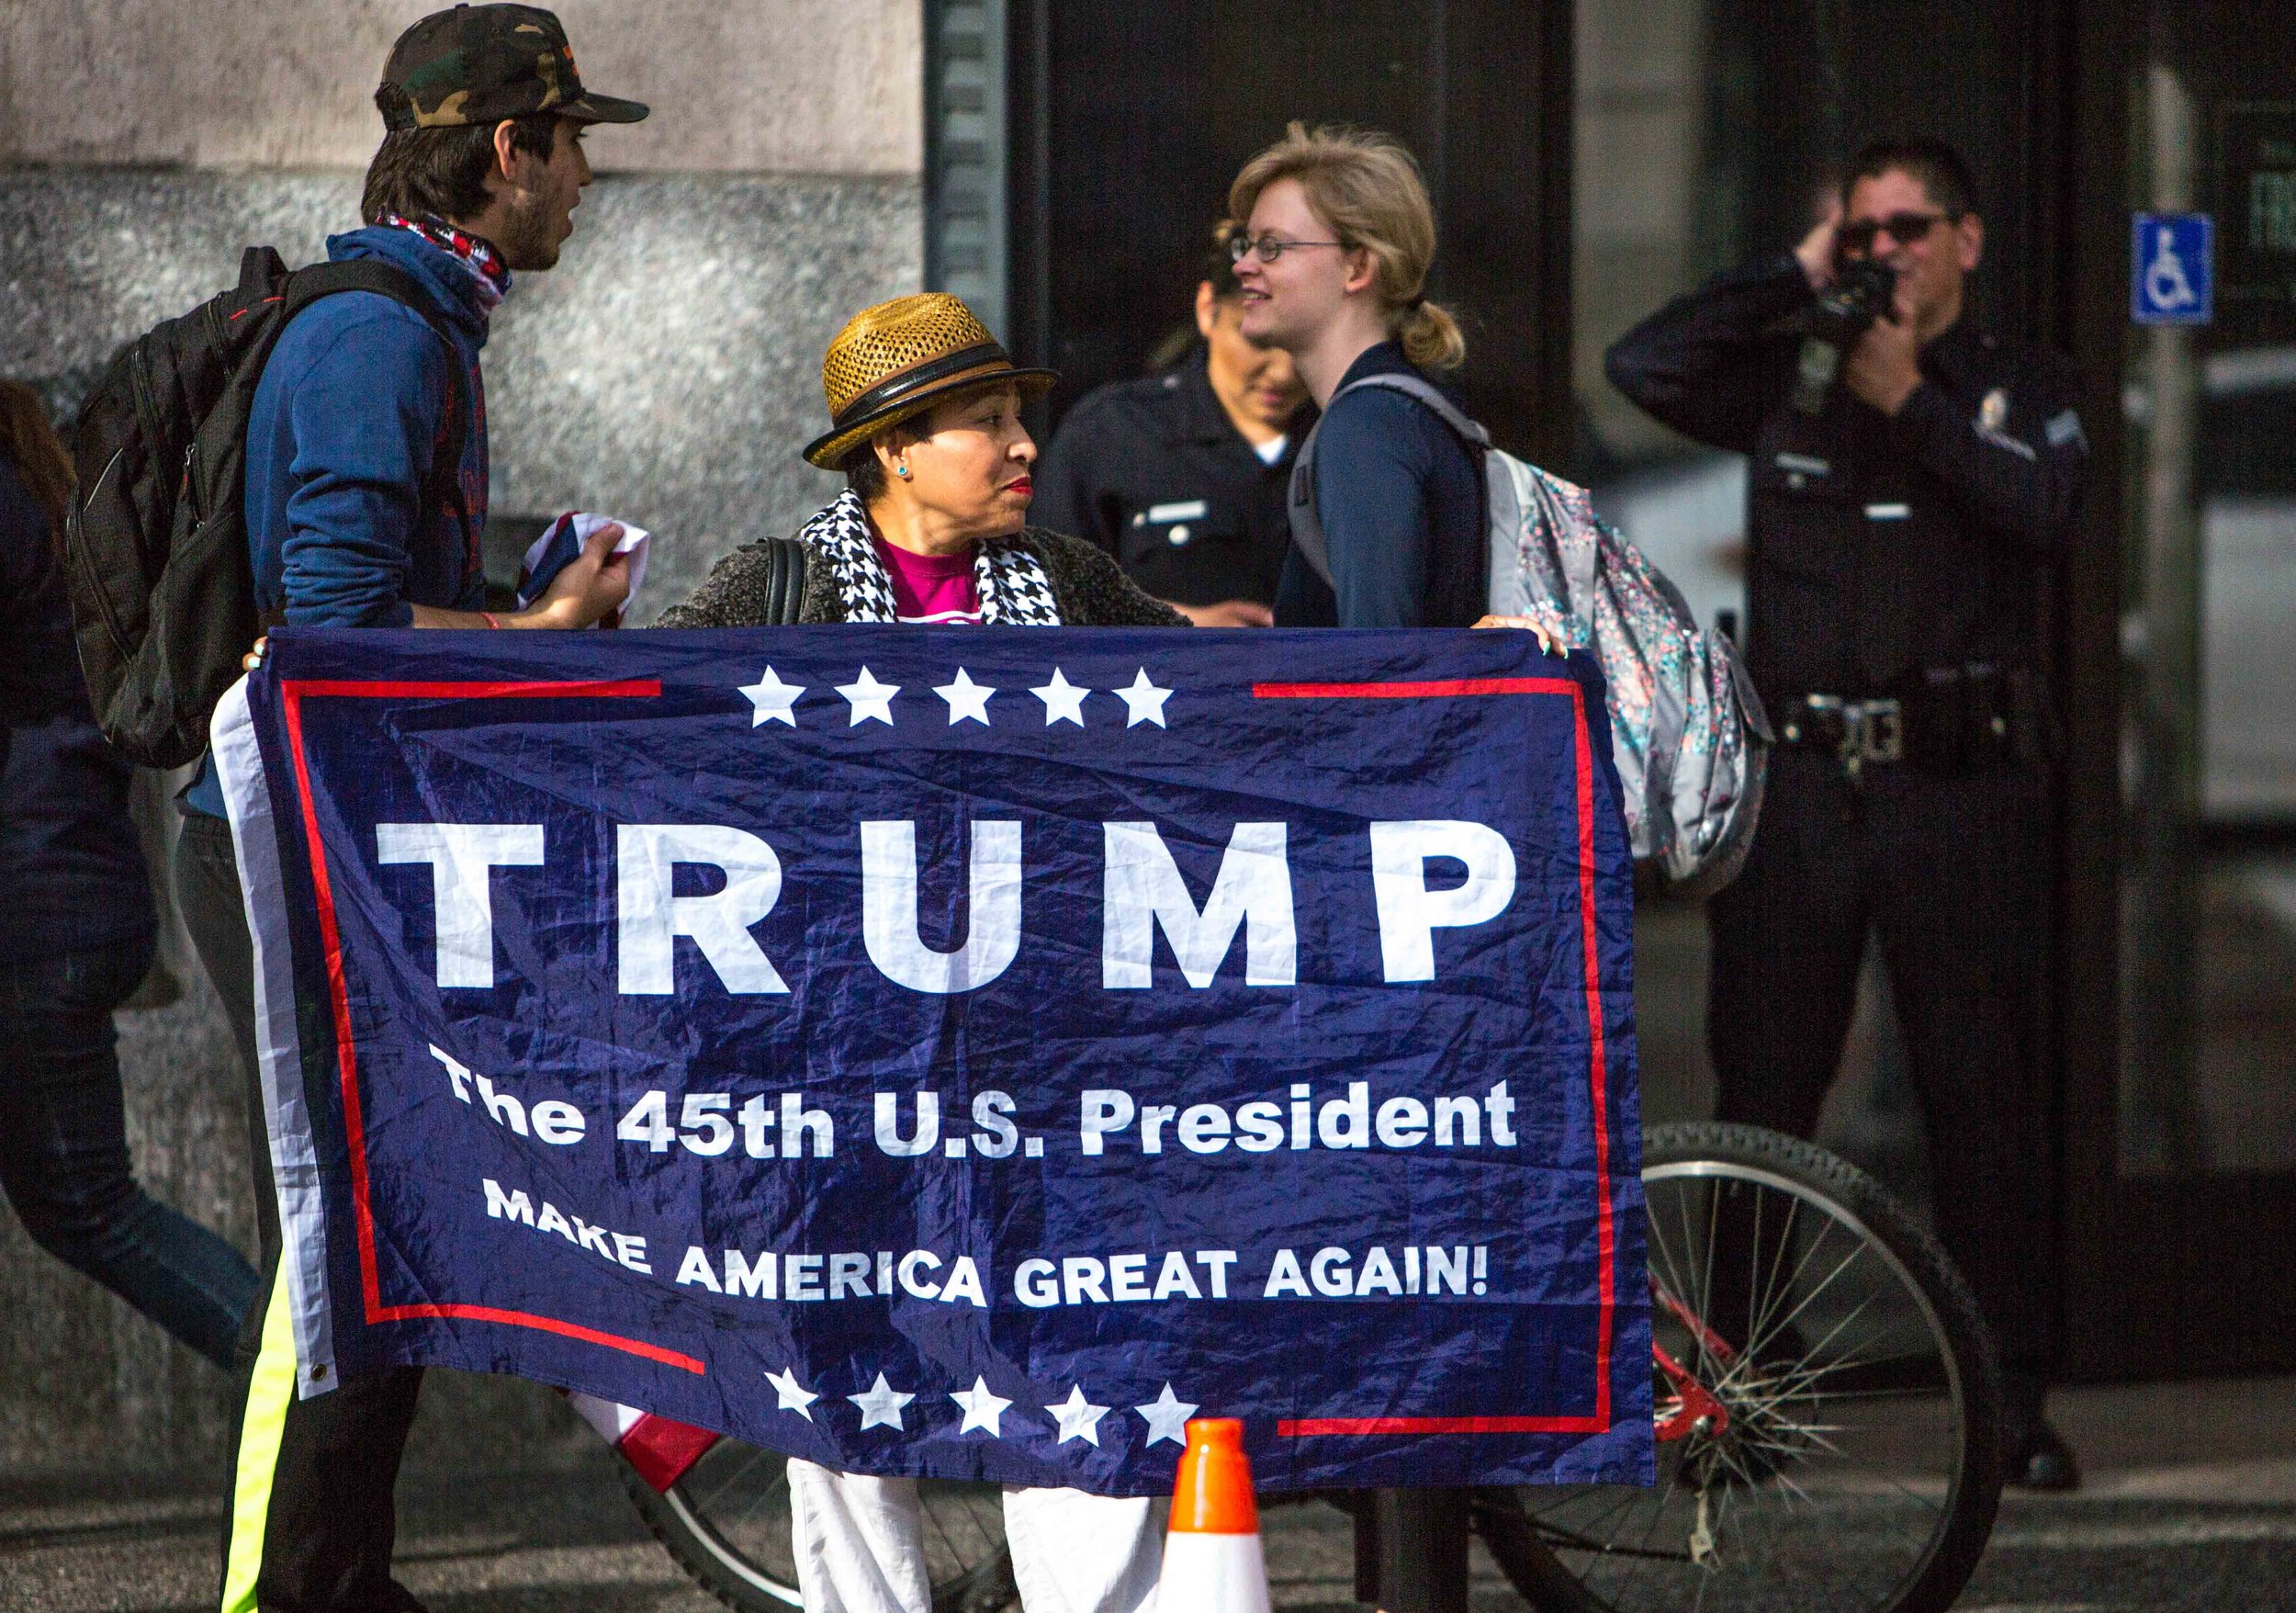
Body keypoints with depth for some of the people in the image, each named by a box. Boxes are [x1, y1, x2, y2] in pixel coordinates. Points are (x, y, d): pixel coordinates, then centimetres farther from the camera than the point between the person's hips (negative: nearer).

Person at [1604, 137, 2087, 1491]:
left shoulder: (2024, 388, 11)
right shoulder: (1790, 382, 14)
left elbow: (2046, 507, -9)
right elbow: (1644, 365, -2)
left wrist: (1912, 405, -11)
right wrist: (1798, 278, 0)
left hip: (1964, 782, -2)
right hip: (1798, 779, 2)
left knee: (1985, 1089, -2)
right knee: (1761, 1093, 1)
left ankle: (2013, 1401, 2)